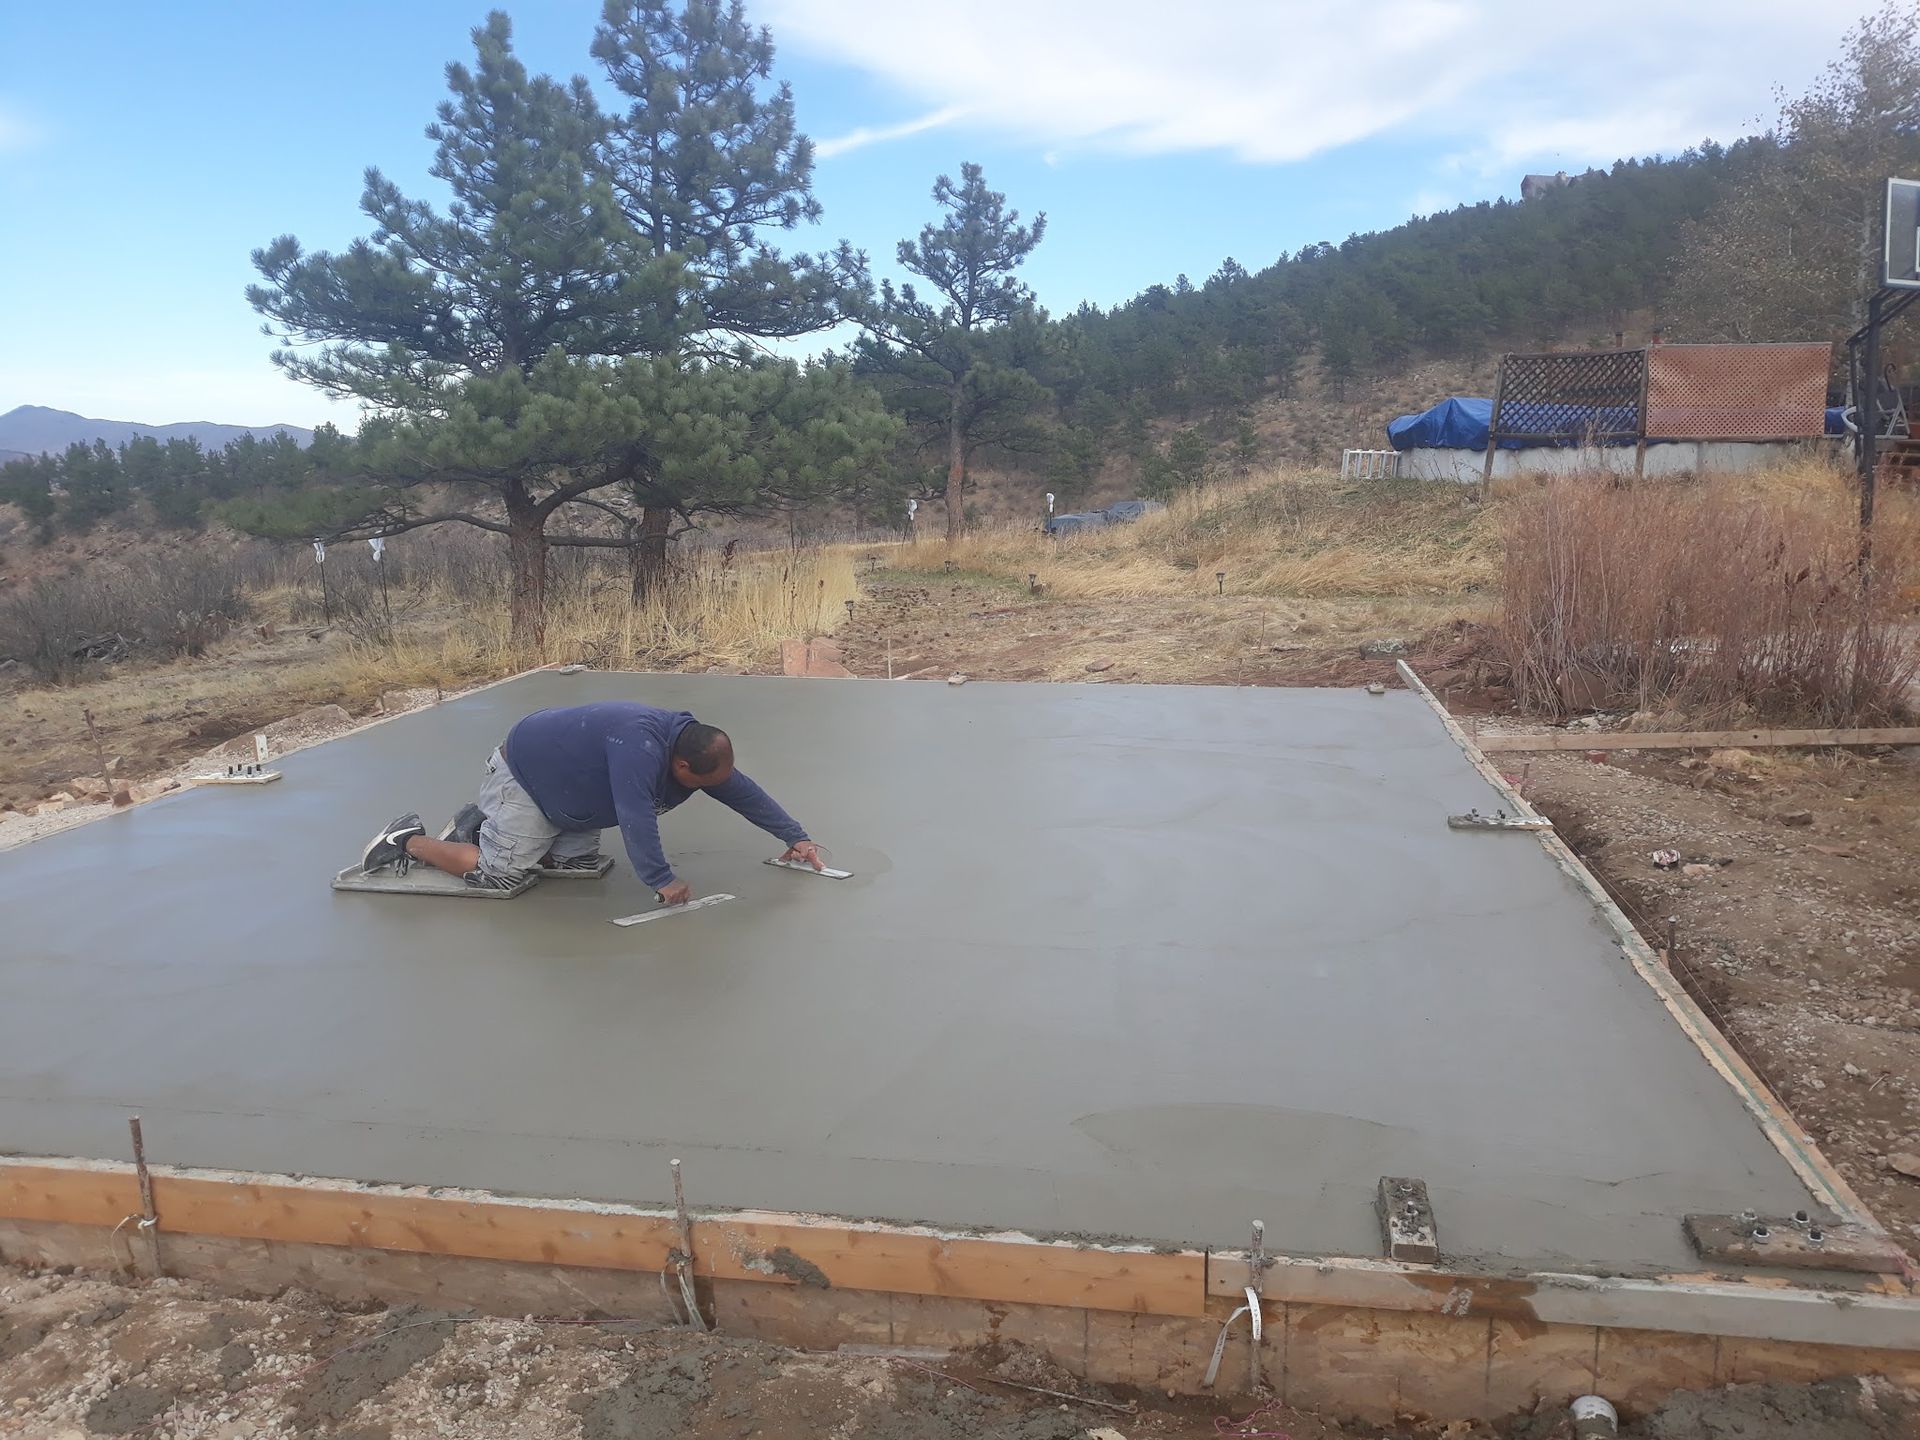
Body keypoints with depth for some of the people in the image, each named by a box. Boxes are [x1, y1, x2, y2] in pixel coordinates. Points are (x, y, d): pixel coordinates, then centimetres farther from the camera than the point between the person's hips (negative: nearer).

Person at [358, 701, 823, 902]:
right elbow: (635, 817, -42)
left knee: (579, 864, 6)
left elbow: (741, 791, -2)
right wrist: (662, 881, -37)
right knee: (498, 873, -9)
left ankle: (481, 824, 19)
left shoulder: (695, 745, -9)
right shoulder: (639, 744, -37)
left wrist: (796, 837, -1)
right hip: (523, 775, -9)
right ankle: (409, 841, 10)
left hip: (558, 786, 9)